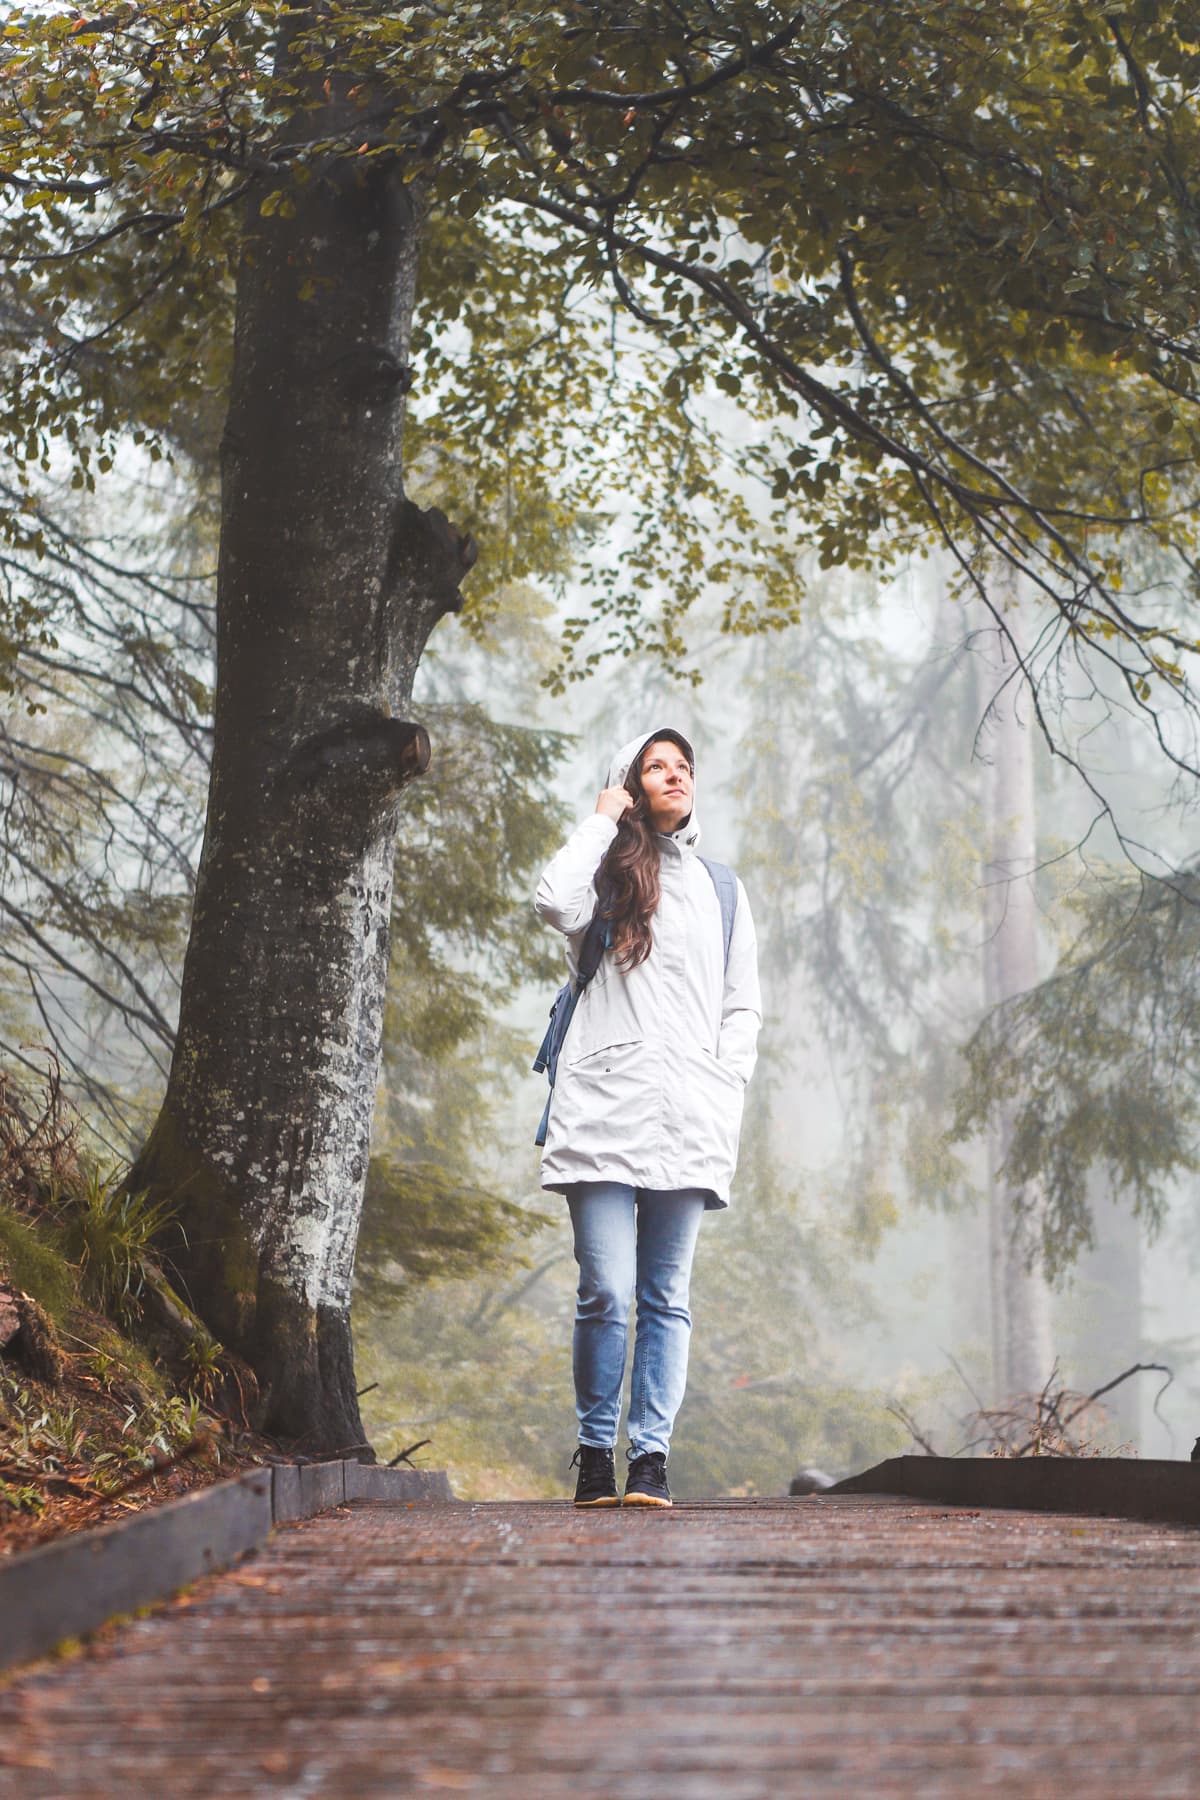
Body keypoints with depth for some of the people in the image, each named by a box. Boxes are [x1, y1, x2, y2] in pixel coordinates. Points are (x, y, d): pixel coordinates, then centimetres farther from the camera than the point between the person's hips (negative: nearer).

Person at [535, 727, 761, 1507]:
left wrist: (726, 1091, 6)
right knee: (606, 1293, -9)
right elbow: (557, 903, -12)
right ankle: (596, 1451, 2)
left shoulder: (722, 891, 22)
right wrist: (603, 820, 1)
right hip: (603, 1108, -3)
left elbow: (743, 1005, 20)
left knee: (667, 1297, -1)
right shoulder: (608, 871, 13)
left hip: (687, 1120, 3)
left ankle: (652, 1456, 0)